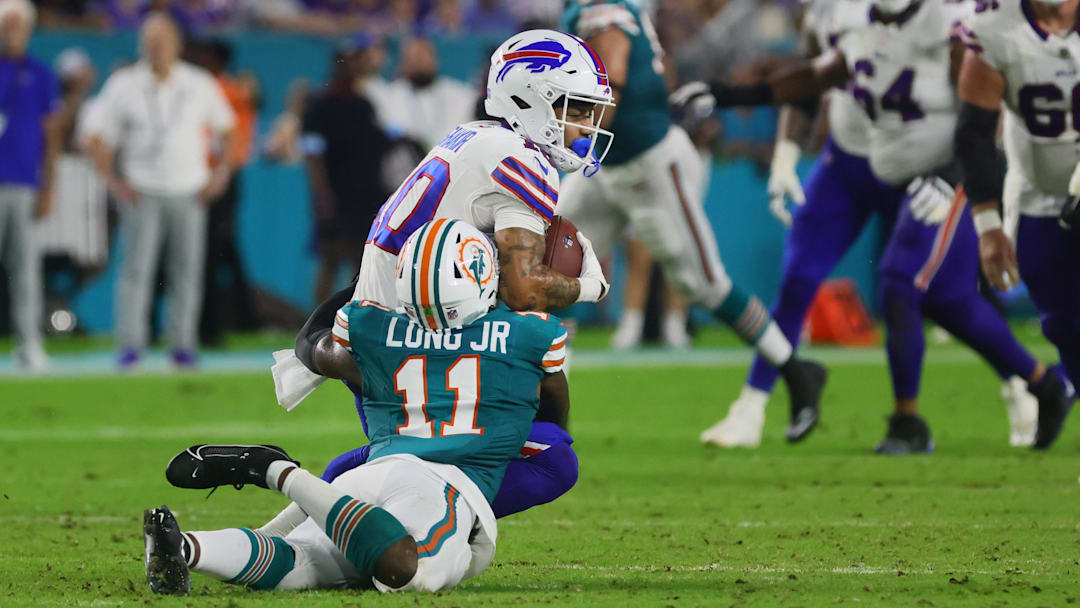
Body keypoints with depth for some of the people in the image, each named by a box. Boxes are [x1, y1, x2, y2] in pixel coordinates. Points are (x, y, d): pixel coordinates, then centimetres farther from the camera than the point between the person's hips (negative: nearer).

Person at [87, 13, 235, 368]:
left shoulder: (200, 85, 7)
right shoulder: (123, 86, 3)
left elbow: (226, 129, 17)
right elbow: (100, 139, 5)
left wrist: (222, 172, 6)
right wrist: (112, 181, -5)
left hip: (190, 192, 2)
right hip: (142, 192, -2)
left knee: (187, 269, 0)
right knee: (136, 268, -9)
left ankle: (183, 344, 4)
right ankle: (130, 345, -8)